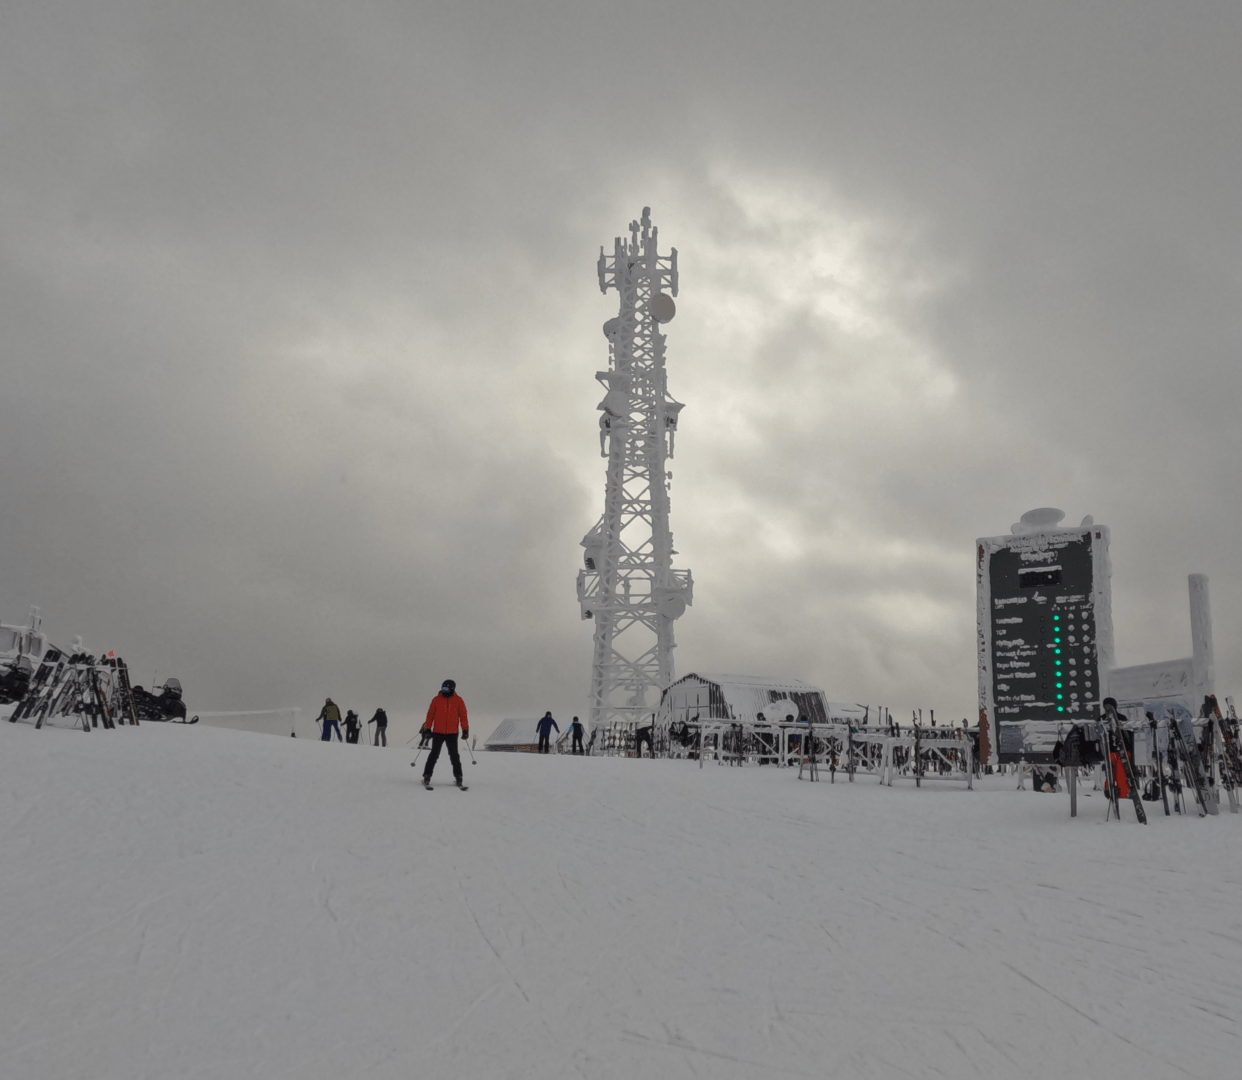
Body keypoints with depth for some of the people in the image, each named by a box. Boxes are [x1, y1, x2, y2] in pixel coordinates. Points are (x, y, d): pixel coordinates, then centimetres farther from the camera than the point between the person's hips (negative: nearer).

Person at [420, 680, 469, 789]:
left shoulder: (458, 701, 3)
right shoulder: (436, 699, 2)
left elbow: (463, 716, 5)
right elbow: (430, 715, 5)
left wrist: (465, 730, -1)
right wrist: (427, 729, 0)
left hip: (452, 733, 0)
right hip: (438, 732, 0)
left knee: (454, 756, 2)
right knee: (434, 755, -3)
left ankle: (458, 779, 9)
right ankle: (427, 777, 4)